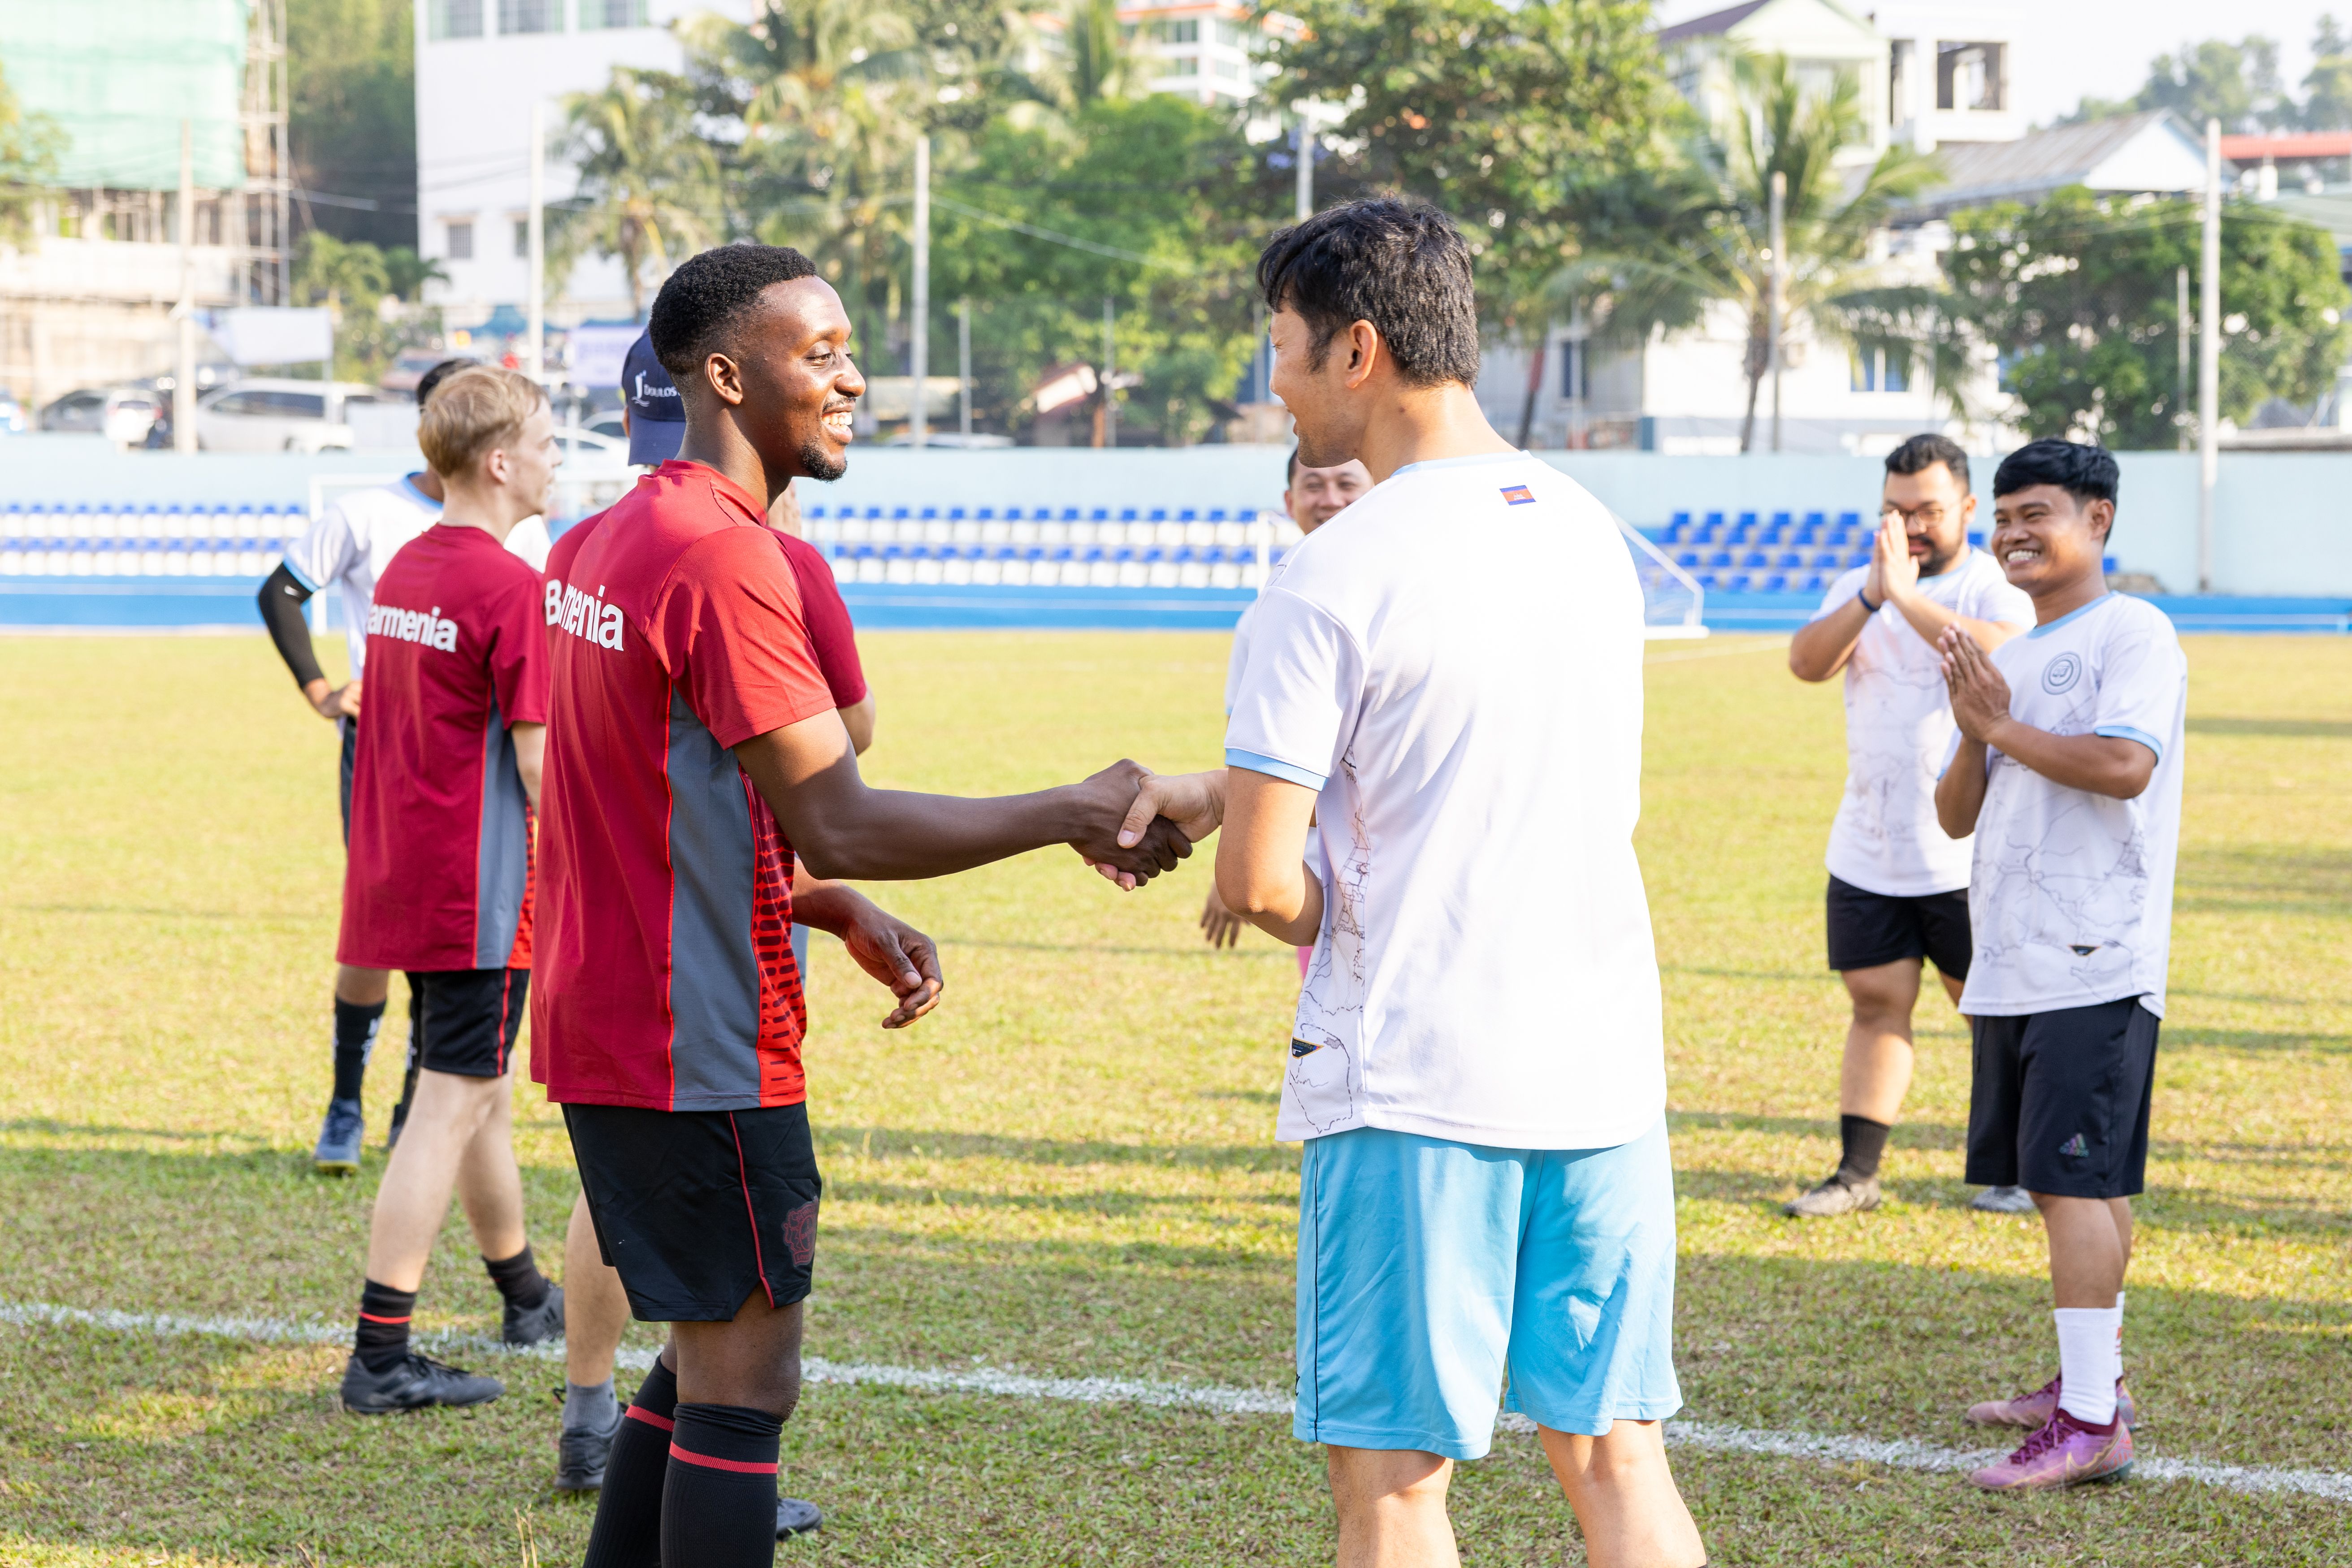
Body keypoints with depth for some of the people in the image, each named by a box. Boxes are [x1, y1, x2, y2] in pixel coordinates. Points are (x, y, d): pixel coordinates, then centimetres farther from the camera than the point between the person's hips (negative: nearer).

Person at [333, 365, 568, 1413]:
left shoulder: (404, 571, 10)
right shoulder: (512, 587, -16)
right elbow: (540, 764, -18)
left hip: (399, 881, 9)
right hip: (479, 894, -9)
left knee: (482, 1090, 22)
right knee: (450, 1110, -5)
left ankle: (526, 1298, 39)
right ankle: (380, 1358, -5)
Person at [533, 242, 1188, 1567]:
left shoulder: (624, 539, 14)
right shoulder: (728, 560, -18)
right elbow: (839, 824, -22)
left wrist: (845, 915, 13)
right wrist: (1074, 813, -15)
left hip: (607, 1031, 10)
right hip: (702, 1052, -10)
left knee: (708, 1357, 18)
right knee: (744, 1384, -4)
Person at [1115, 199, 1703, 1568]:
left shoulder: (1336, 575, -13)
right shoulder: (1588, 531, 10)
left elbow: (1259, 884, -14)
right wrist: (1224, 789, 23)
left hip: (1413, 1088, -6)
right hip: (1604, 1065, 6)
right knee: (1615, 1455, 10)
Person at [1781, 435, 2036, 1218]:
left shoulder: (1998, 587, -6)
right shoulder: (1858, 586, 9)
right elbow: (1806, 662, -7)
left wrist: (1907, 594, -32)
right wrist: (1871, 597, -23)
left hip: (1967, 853, -4)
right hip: (1866, 852, 4)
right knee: (1877, 1002, 7)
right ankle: (1857, 1174, 11)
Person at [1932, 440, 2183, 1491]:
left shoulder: (2131, 633, -5)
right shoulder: (2011, 660, 20)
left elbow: (2124, 765, -21)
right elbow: (1957, 817, 18)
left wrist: (2005, 726, -10)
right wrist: (1973, 735, -1)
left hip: (2094, 966, -8)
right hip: (2013, 965, 8)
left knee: (2074, 1178, -13)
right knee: (2072, 1179, 13)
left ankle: (2091, 1423, -14)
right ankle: (2092, 1382, 22)